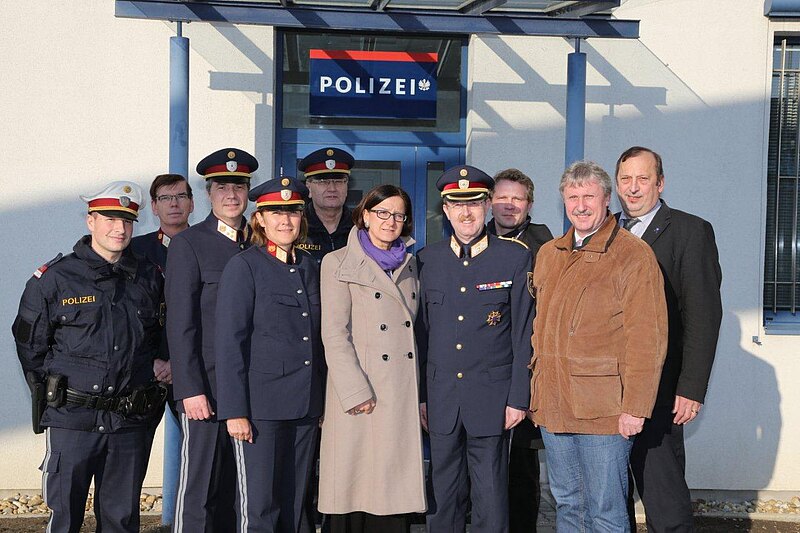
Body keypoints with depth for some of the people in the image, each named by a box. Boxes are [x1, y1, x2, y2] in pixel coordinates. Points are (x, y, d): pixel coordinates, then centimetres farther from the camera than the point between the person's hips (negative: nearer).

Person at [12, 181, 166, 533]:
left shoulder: (149, 277, 6)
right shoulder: (53, 279, -2)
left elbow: (161, 338, 20)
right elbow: (30, 347, 4)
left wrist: (154, 367, 8)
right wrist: (51, 399, 5)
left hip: (130, 421, 3)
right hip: (72, 419, -2)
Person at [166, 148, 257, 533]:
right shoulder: (188, 244, -1)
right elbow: (180, 324, -6)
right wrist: (190, 389, -12)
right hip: (208, 387, -4)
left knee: (237, 489, 11)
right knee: (199, 490, -1)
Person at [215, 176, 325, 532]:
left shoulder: (310, 267, 13)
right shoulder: (243, 266, -4)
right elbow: (229, 342, -8)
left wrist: (322, 402, 12)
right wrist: (234, 411, -13)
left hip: (306, 406, 5)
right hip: (261, 404, -5)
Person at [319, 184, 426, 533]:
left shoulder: (409, 265, 17)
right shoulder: (338, 263, 2)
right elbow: (334, 333, -6)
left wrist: (422, 395, 12)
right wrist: (356, 392, -14)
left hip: (404, 396, 5)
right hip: (363, 398, -4)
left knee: (396, 490, 4)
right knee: (356, 493, -1)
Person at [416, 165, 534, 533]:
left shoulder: (515, 258, -1)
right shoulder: (428, 260, 7)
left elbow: (523, 333, -1)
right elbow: (421, 332, 10)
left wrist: (518, 398, -4)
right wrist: (420, 394, 7)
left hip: (491, 398, -2)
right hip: (440, 398, 3)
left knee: (491, 498, 4)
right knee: (442, 496, 10)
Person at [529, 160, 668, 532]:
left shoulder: (634, 256, -6)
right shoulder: (548, 254, 13)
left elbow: (646, 338, -10)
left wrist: (635, 407, -14)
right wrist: (535, 384, 12)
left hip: (605, 413, -6)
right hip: (552, 405, 6)